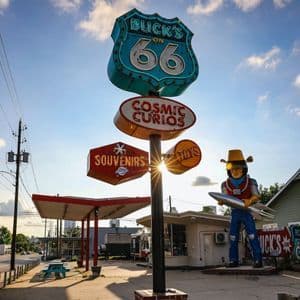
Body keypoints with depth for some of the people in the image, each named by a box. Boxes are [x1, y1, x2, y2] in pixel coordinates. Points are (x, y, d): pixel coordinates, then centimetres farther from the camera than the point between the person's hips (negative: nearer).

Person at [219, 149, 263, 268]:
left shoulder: (250, 182, -9)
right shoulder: (225, 184, -2)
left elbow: (256, 196, -16)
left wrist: (249, 200, -37)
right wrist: (221, 202, -23)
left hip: (247, 211, -3)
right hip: (235, 212, 3)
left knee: (252, 236, -7)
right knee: (233, 237, 3)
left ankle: (258, 260, -1)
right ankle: (233, 260, 9)